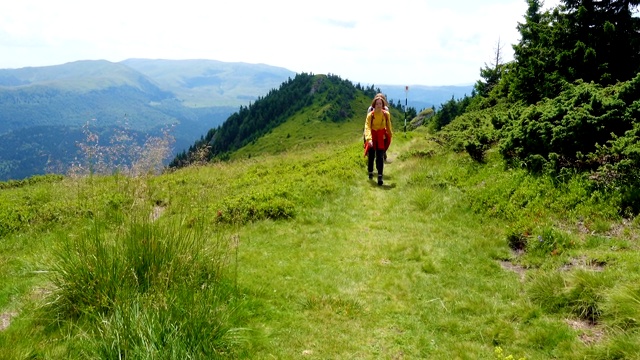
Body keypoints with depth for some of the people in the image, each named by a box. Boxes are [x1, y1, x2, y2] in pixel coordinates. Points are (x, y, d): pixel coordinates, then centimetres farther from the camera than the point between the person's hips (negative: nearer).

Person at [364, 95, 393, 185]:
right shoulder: (370, 115, -13)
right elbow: (367, 127, -23)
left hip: (381, 137, 0)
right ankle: (370, 173, 33)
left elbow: (388, 125, 11)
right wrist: (369, 139, -37)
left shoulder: (386, 114, -6)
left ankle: (380, 177, -10)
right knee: (371, 156, 10)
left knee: (380, 157, -9)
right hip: (372, 138, 0)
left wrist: (390, 135, 23)